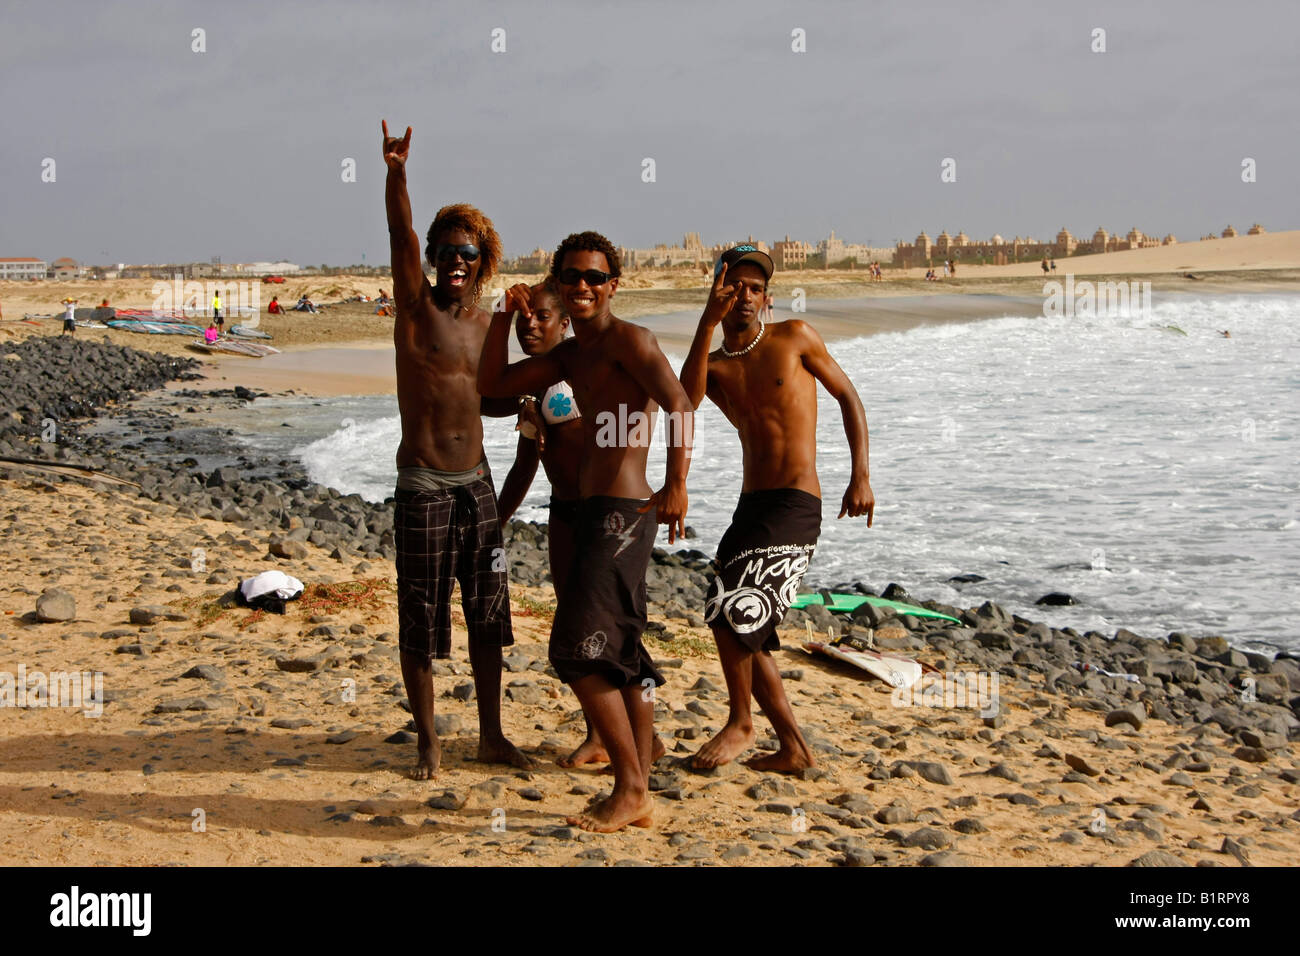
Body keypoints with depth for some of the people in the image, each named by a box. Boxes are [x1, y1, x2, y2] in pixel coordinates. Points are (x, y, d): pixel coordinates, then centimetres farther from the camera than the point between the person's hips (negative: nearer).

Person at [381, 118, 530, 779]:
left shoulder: (486, 325, 10)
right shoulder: (417, 305, -5)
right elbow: (402, 238, -24)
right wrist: (395, 173, -38)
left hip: (476, 482, 5)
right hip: (423, 486, -5)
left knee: (488, 614, 10)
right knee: (421, 620, 1)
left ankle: (492, 737, 21)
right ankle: (427, 741, 14)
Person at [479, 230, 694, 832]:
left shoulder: (627, 338, -7)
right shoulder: (570, 356, 20)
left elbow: (678, 404, -21)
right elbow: (492, 385, 23)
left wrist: (676, 485, -32)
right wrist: (506, 315, 12)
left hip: (621, 513, -10)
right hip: (597, 512, 10)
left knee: (579, 650, -13)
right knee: (623, 657, 11)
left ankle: (630, 788, -6)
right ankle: (639, 798, 17)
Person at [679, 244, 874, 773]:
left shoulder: (794, 336, 1)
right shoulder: (715, 366, 9)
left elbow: (849, 397, 7)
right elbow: (686, 400, -15)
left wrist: (861, 477, -3)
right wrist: (708, 323, -20)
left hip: (795, 505, -6)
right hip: (750, 505, 6)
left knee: (732, 611, -17)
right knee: (747, 633, 8)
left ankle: (740, 723, 2)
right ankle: (793, 746, 17)